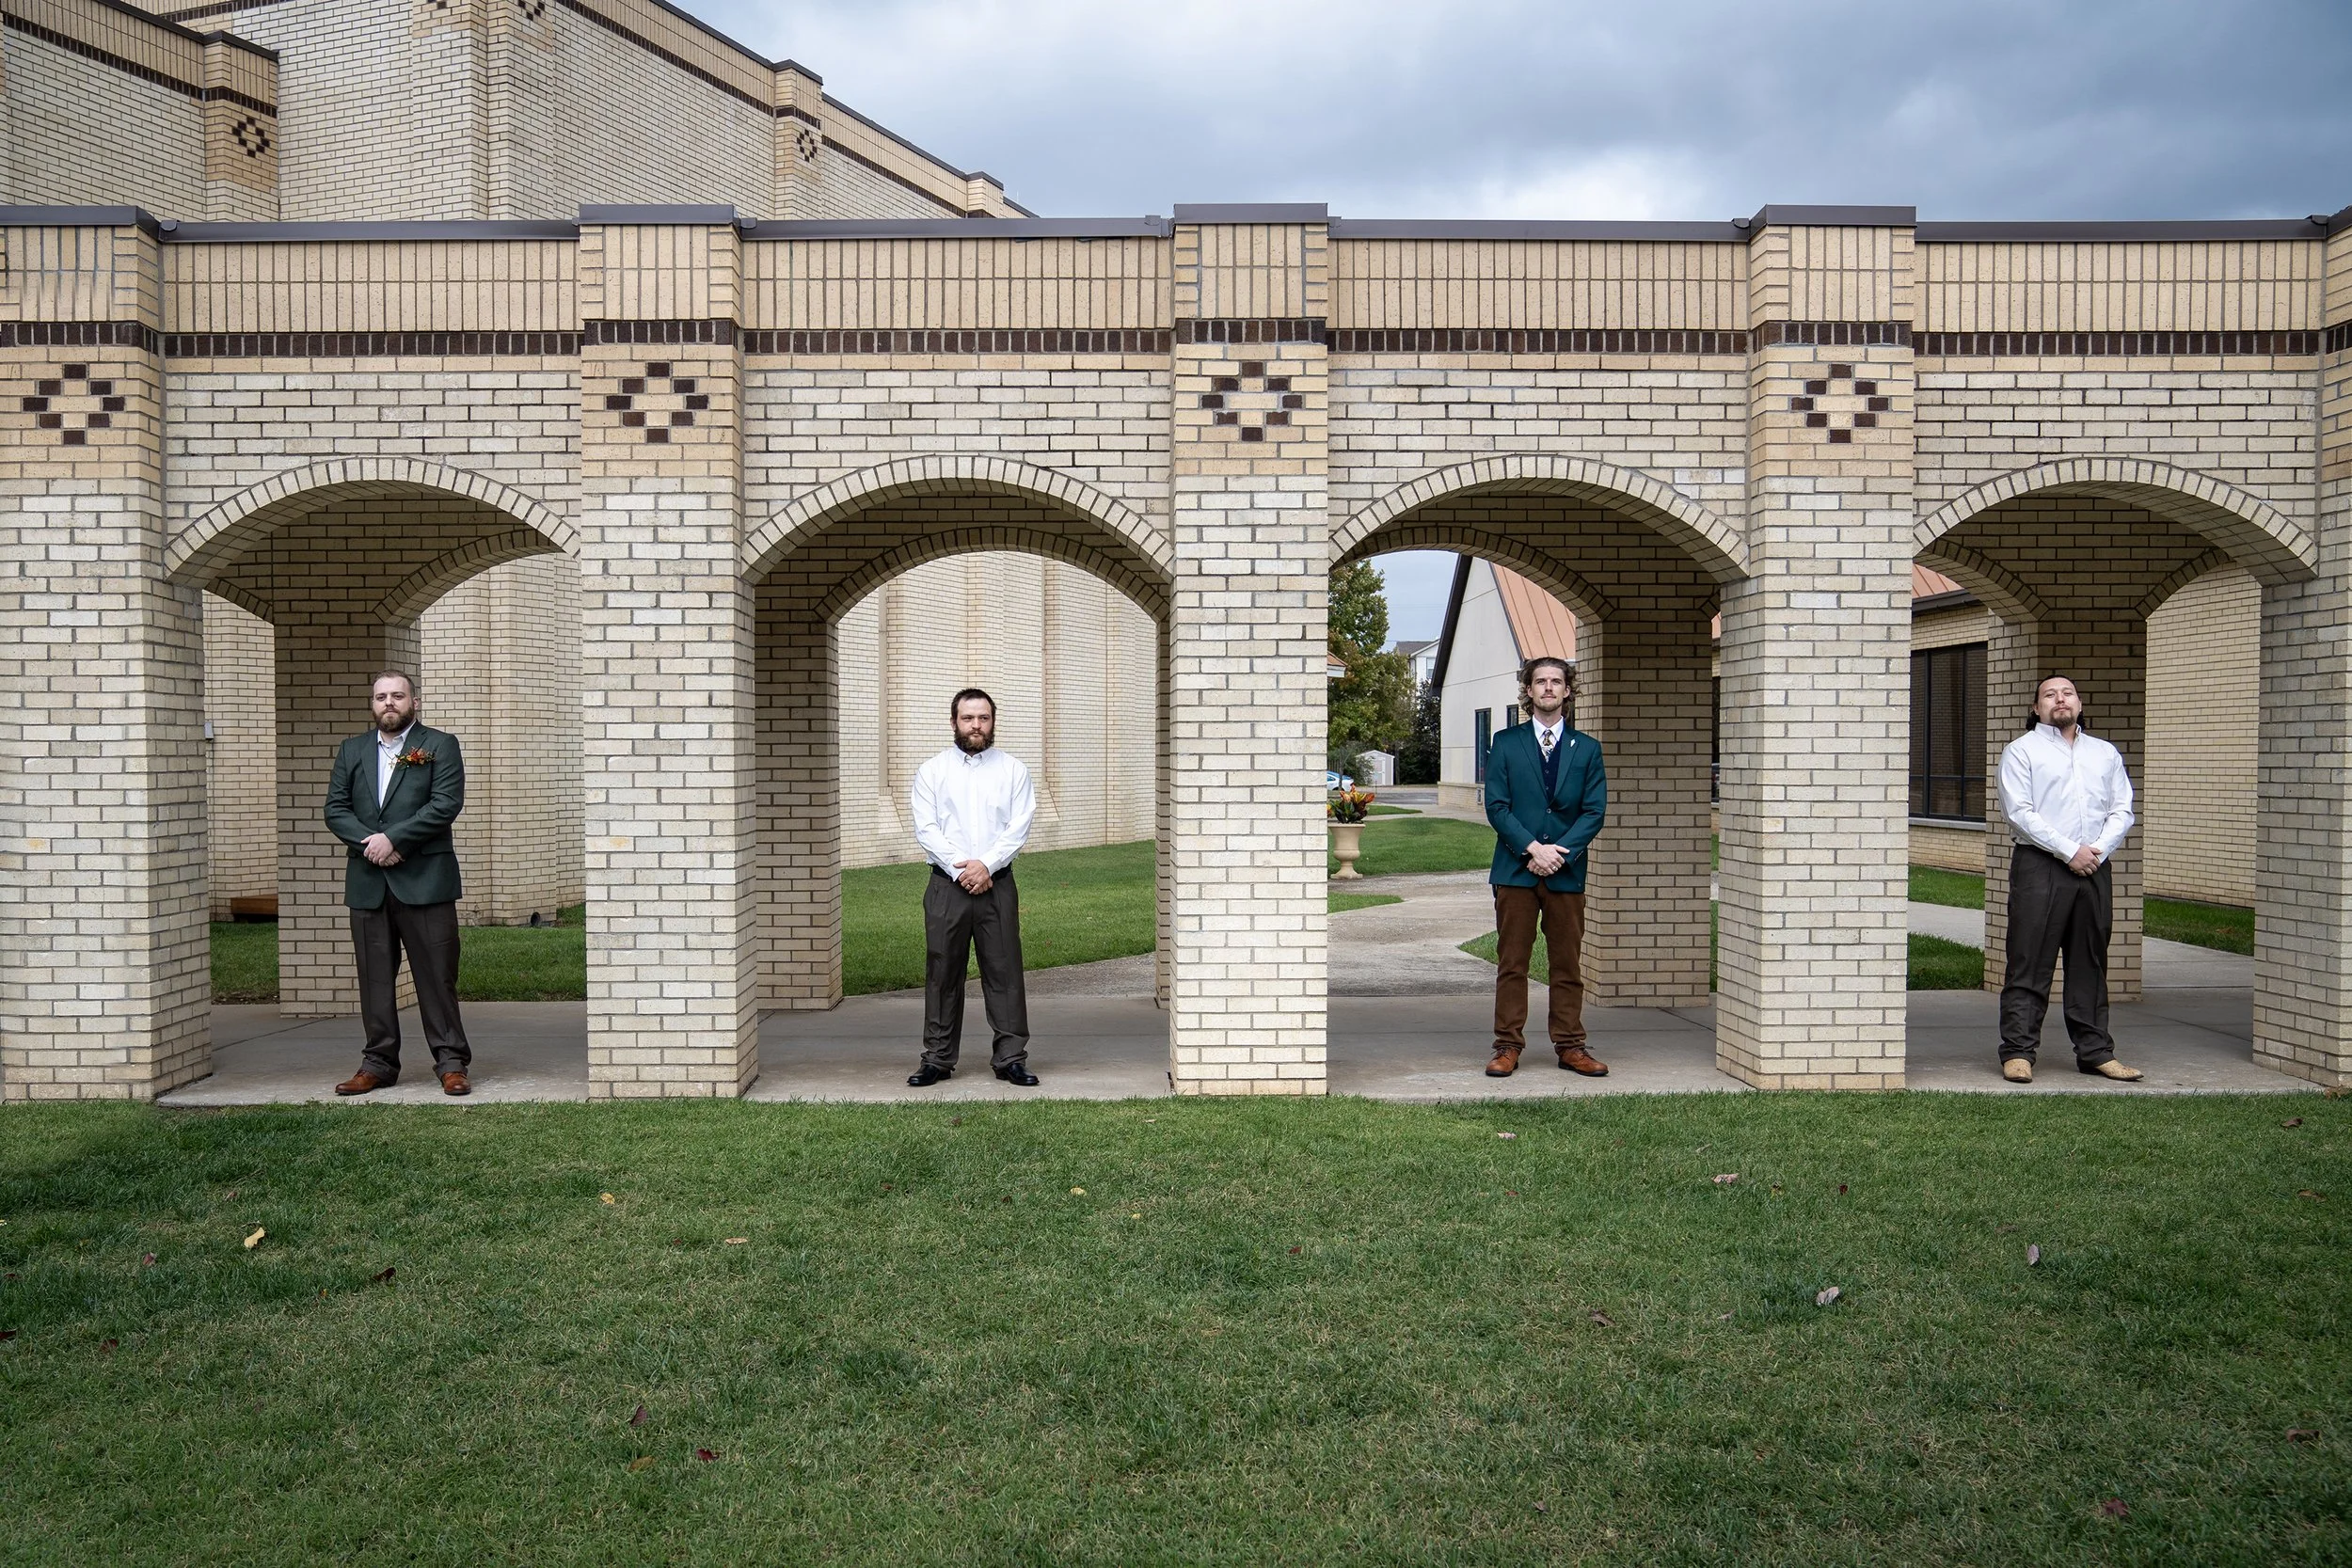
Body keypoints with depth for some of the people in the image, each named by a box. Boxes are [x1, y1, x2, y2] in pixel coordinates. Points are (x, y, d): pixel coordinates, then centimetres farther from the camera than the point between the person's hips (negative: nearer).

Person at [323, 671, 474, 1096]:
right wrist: (368, 842, -9)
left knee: (437, 975, -2)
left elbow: (446, 804, -9)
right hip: (367, 882, 4)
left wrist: (393, 838, -14)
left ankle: (452, 1063, 3)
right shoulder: (352, 750, 17)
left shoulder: (440, 746, 4)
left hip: (424, 880, -4)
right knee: (374, 977, 8)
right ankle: (379, 1063, 17)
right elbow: (335, 808, 9)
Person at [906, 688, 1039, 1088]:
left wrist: (985, 864, -14)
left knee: (1004, 971, 1)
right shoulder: (931, 771, 7)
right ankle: (937, 1059, 13)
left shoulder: (1013, 770, 8)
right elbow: (926, 829, -2)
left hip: (997, 883, 0)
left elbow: (1020, 826, -2)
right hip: (946, 885, 0)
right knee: (942, 973, 4)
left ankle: (1011, 1057, 8)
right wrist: (960, 868, -13)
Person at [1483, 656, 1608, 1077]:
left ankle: (1570, 1047, 14)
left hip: (1567, 872, 1)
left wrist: (1561, 851, -11)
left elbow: (1595, 811, 3)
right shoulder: (1506, 743, 7)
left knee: (1568, 965, 6)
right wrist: (1532, 848, -12)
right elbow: (1496, 805, -1)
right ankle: (1508, 1046, 7)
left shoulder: (1587, 748, 10)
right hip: (1515, 870, -1)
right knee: (1511, 963, 1)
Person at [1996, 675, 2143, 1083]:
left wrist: (2098, 851, -6)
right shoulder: (2021, 751, 4)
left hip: (2095, 869, 5)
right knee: (2029, 964, -5)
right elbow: (2018, 811, -7)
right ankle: (2018, 1052, -2)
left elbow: (2122, 811, 11)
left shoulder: (2106, 753, 19)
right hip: (2040, 867, -4)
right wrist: (2069, 851, -13)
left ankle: (2095, 1051, 15)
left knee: (2090, 965, 9)